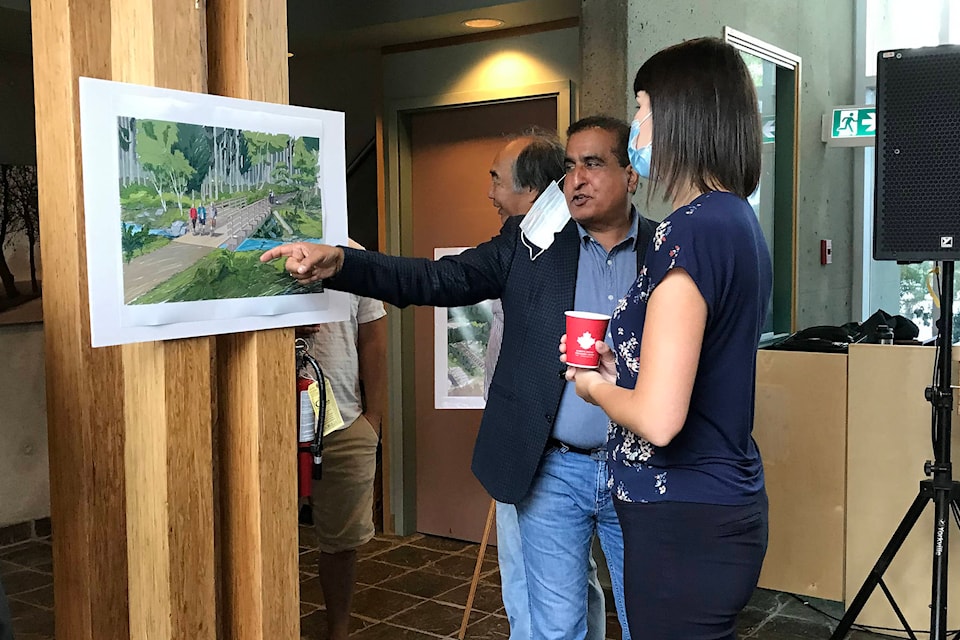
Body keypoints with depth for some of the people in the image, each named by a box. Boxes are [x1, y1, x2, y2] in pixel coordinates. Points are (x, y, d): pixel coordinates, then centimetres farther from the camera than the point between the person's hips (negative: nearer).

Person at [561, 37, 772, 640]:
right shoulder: (742, 222, 8)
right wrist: (622, 369, 11)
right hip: (729, 504, 9)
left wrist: (598, 387, -8)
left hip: (685, 522, -9)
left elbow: (658, 419, -27)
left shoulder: (691, 230, -21)